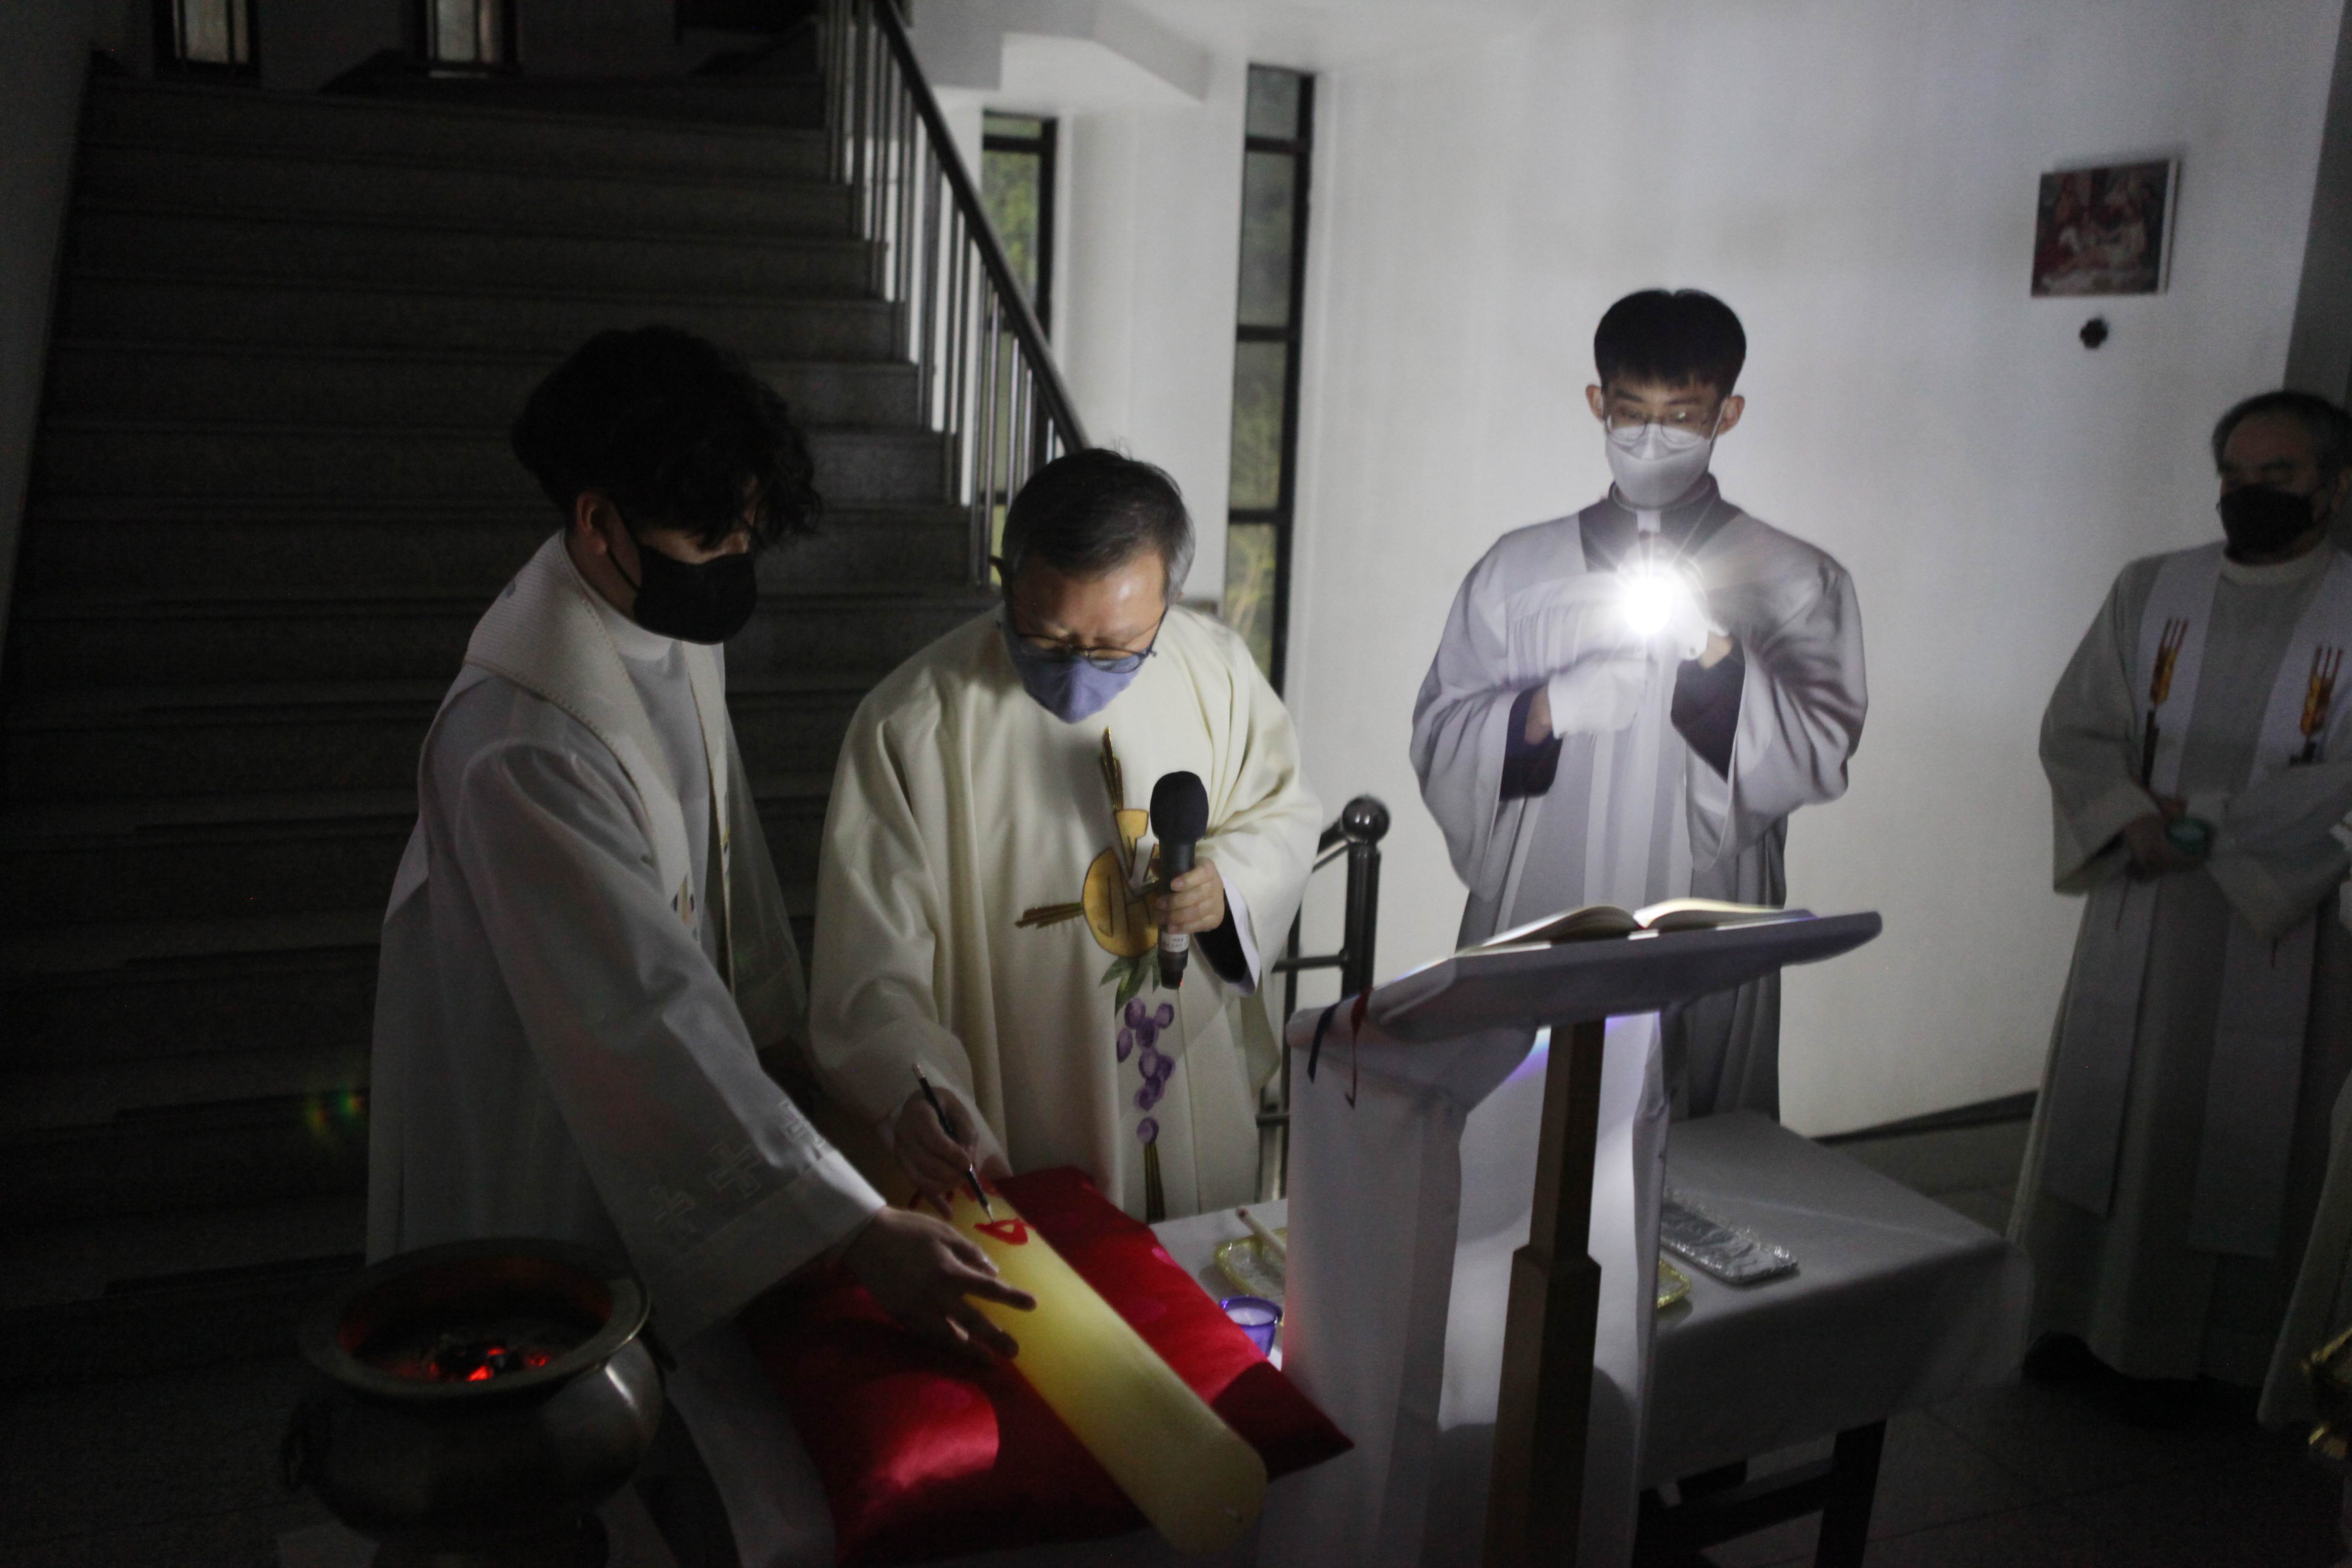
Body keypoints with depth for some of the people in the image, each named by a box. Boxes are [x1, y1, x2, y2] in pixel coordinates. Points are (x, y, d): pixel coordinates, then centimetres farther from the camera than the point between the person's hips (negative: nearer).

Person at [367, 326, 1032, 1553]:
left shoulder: (672, 629, -5)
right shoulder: (522, 747, -34)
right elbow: (644, 1020, -35)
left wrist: (776, 1030, 15)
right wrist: (855, 1231, -36)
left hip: (668, 1126, 8)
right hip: (555, 1164, -8)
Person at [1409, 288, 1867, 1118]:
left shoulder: (1797, 584, 7)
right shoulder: (1518, 569, 11)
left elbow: (1818, 763, -5)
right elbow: (1436, 739, 6)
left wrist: (1713, 653, -20)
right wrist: (1543, 712, -12)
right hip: (1528, 951, 1)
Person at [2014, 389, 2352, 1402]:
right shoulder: (2150, 591, 6)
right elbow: (2074, 730, 2)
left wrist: (2204, 827, -18)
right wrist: (2135, 820, -15)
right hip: (2136, 911, 3)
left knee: (2236, 1129, 6)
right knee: (2102, 1110, 8)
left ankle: (2187, 1341, 20)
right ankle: (2084, 1317, 23)